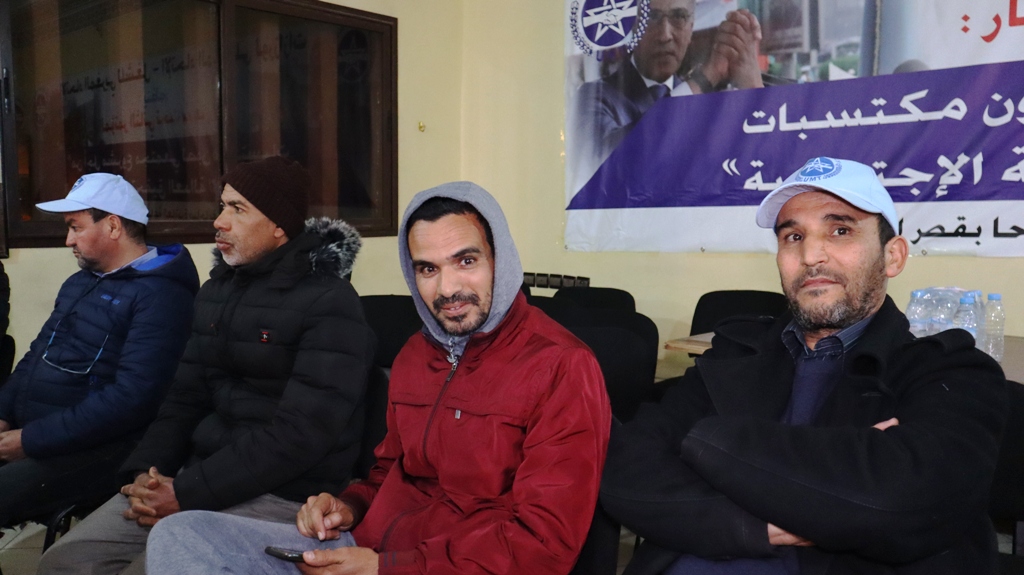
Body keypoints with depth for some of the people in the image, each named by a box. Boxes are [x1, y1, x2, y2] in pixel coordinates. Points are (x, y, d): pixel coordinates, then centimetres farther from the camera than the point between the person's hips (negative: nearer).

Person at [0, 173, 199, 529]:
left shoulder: (160, 295, -15)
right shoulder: (79, 283, 18)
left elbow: (132, 398, -23)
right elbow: (37, 355, 21)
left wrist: (31, 440, -20)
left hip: (91, 448, -9)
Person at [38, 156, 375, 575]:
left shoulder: (329, 303, -14)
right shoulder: (216, 291, 13)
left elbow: (300, 434, -21)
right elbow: (186, 398, 14)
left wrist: (188, 494, -18)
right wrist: (144, 472, -3)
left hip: (281, 495, -7)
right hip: (197, 474, 7)